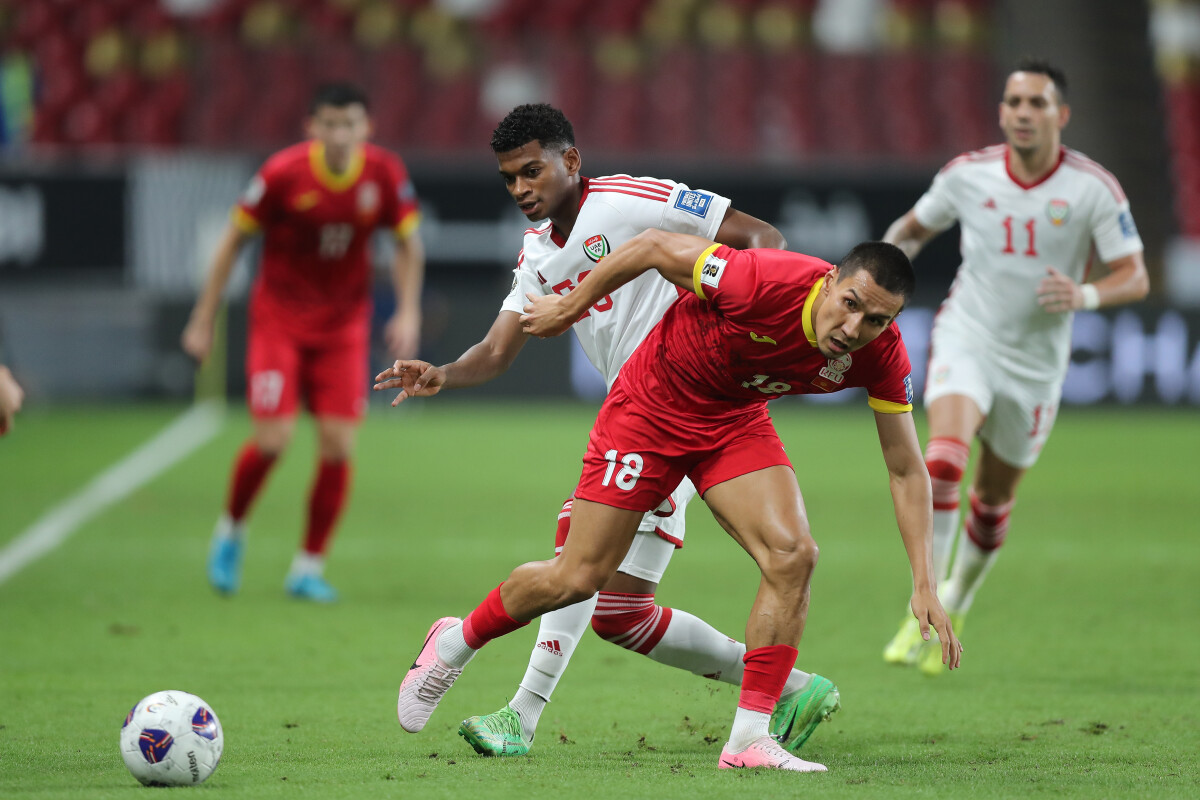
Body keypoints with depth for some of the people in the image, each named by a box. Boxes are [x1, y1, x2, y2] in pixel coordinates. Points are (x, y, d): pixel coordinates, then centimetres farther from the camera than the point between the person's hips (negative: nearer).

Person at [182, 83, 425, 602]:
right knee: (274, 437, -14)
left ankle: (308, 568, 6)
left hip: (344, 323, 3)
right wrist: (203, 320, -4)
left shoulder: (385, 175, -10)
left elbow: (409, 245, 7)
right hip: (279, 316, -3)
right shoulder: (283, 174, -17)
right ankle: (231, 530, 15)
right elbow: (233, 241, -6)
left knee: (338, 443, -7)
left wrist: (408, 313, -5)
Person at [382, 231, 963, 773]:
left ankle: (749, 740, -9)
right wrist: (568, 308, -6)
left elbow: (906, 469, -11)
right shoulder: (764, 282, -36)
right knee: (577, 578, 1)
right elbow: (652, 247, -20)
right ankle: (455, 644, 29)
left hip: (736, 419, 4)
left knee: (792, 554, -18)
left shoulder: (881, 356, -22)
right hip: (653, 403, -4)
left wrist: (924, 583, -17)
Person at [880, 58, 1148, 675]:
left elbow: (1135, 277, -9)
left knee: (993, 502, 13)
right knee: (942, 459, -27)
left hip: (1035, 363, 1)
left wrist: (1086, 295, -29)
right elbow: (913, 227, 14)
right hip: (966, 339, -1)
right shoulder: (967, 175, -5)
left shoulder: (1093, 189, -11)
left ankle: (955, 608, 39)